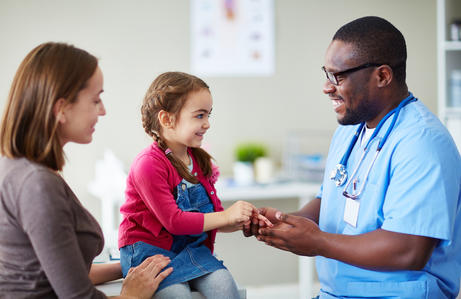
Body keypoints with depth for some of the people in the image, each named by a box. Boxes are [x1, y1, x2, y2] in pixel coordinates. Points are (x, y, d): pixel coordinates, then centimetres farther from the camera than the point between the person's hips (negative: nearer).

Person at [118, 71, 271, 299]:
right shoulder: (149, 164, -16)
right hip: (149, 251, -6)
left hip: (190, 248, 6)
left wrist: (242, 222, -6)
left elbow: (213, 218, 15)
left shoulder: (199, 160, 10)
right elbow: (173, 221, -20)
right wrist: (226, 216, -18)